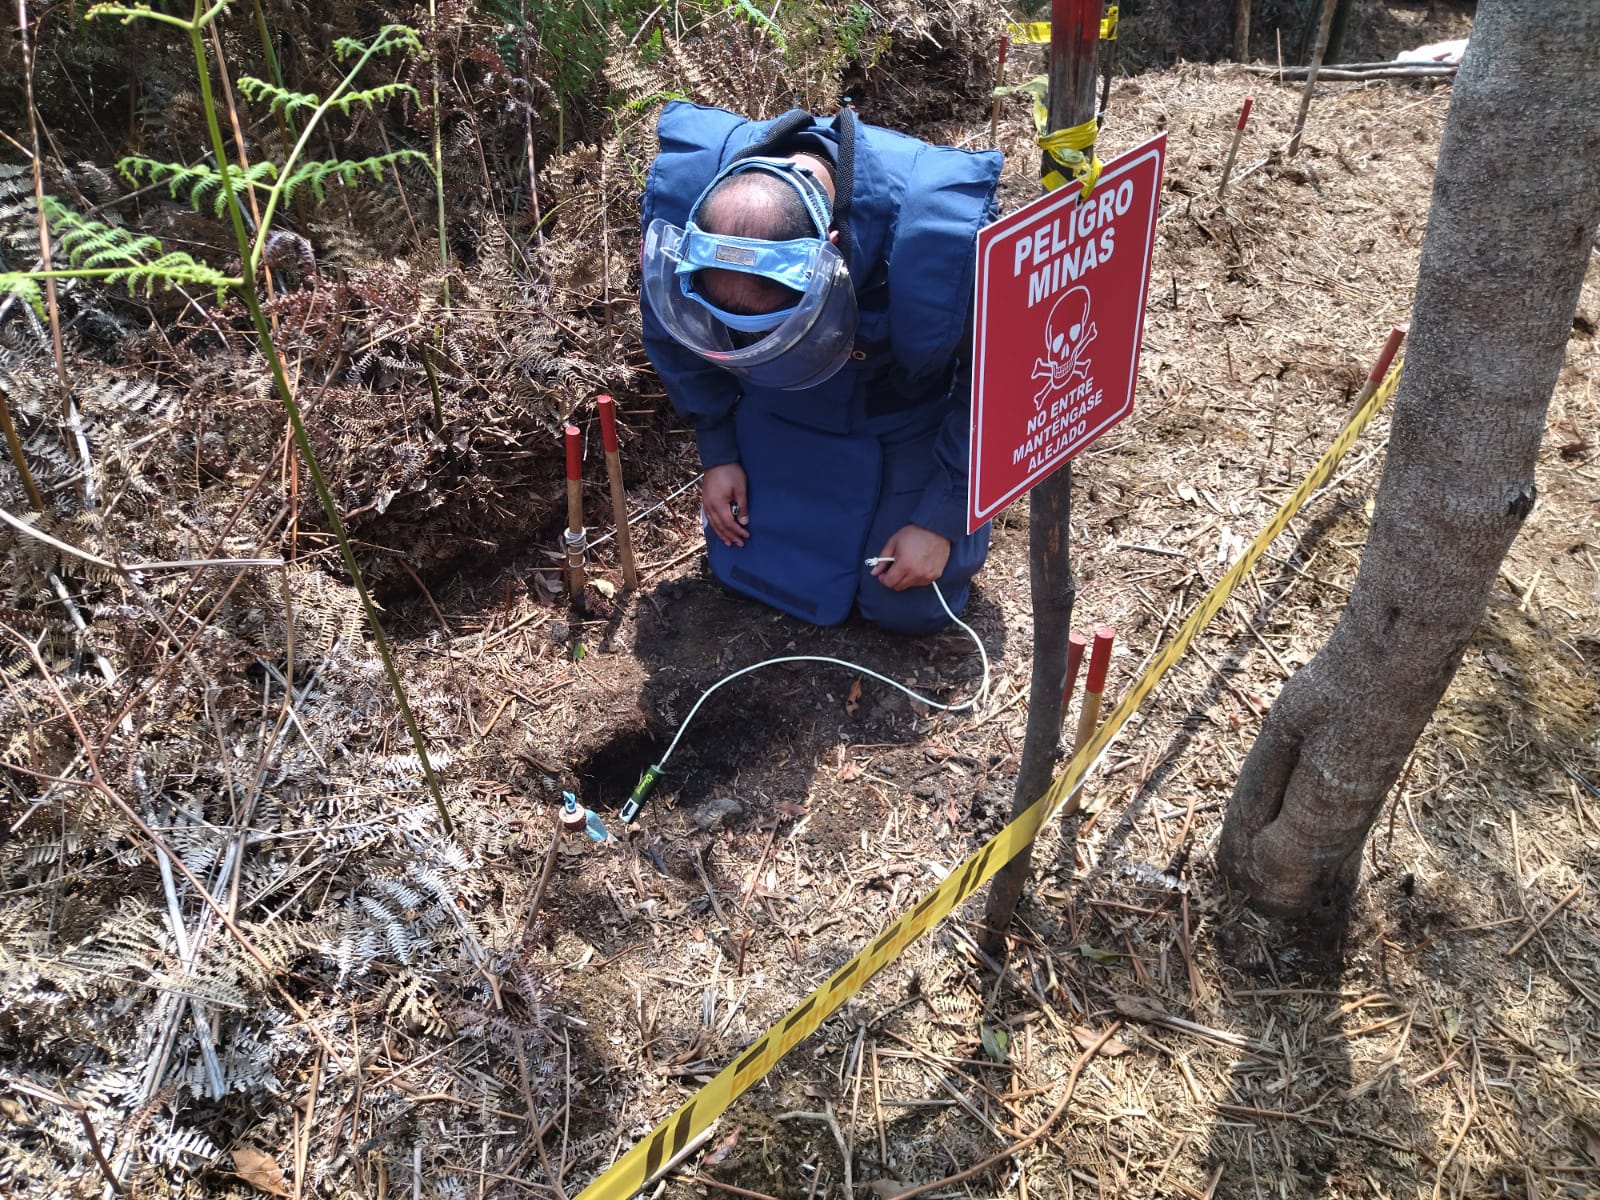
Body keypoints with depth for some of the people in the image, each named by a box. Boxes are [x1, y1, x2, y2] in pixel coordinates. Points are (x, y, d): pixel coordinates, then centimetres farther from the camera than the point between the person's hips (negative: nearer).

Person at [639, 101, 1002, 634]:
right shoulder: (678, 189, -30)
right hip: (783, 410, 3)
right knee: (744, 566, 8)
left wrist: (942, 520, -15)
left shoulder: (944, 224, -40)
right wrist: (717, 453, -1)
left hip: (914, 414, -3)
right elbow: (673, 334, -6)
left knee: (907, 605, -3)